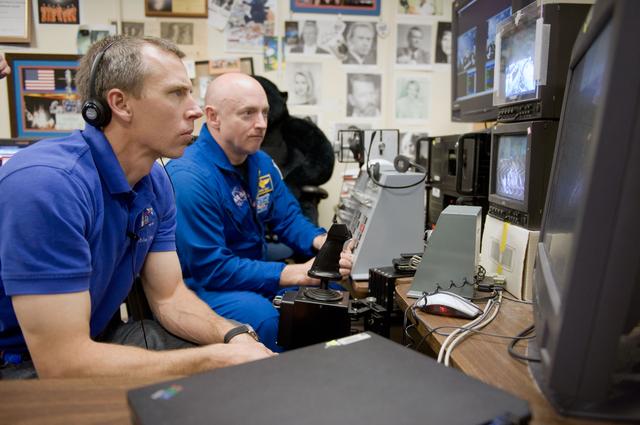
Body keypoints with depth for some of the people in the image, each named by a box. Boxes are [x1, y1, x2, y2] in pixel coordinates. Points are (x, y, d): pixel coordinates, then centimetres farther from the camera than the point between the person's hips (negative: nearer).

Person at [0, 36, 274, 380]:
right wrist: (215, 358, -27)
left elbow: (169, 296, 0)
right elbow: (62, 362, -30)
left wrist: (234, 336, -19)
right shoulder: (46, 183, -29)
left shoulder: (155, 181, -4)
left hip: (101, 339, 7)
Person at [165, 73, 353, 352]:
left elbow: (288, 218, 11)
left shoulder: (261, 162, 4)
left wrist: (321, 241, -13)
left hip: (255, 272, 8)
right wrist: (299, 274, -28)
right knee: (261, 315, -35)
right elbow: (211, 268, -25)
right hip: (201, 285, -8)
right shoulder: (189, 178, -23)